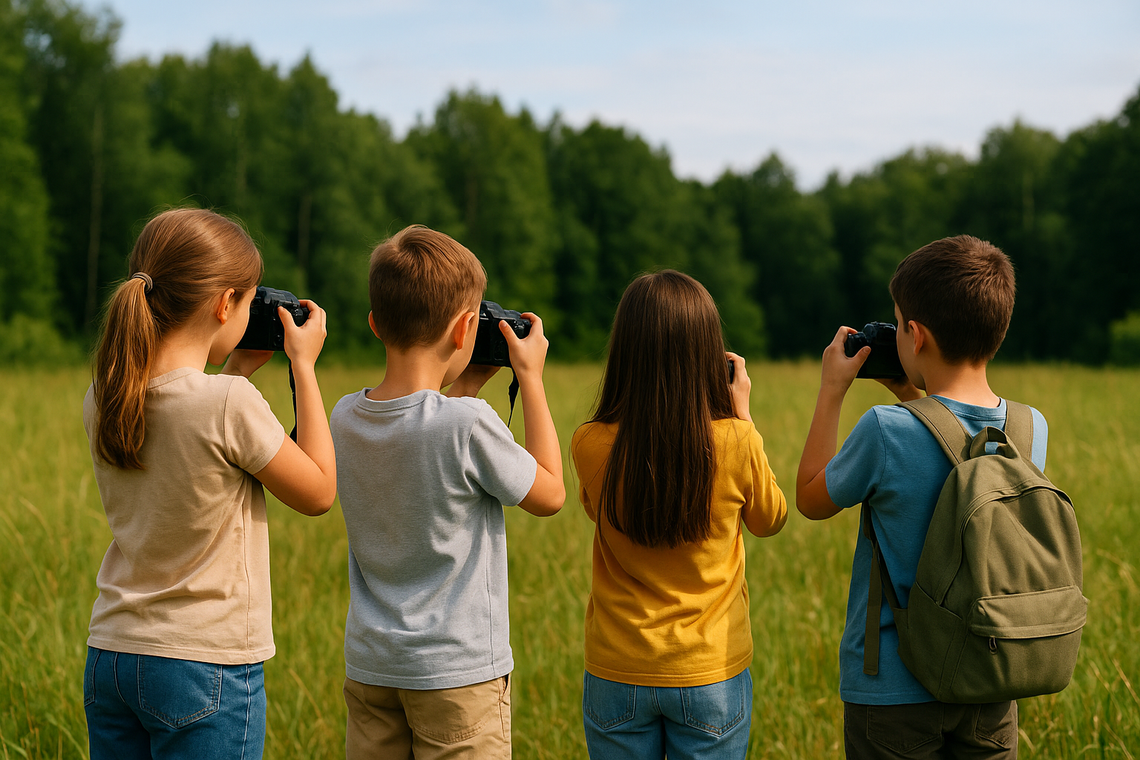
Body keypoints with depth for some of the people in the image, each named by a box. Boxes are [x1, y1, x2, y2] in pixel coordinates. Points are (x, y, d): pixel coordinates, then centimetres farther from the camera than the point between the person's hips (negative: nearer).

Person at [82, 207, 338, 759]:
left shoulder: (101, 401, 0)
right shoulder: (231, 403, -19)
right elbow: (318, 492, -6)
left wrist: (235, 371, 16)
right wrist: (304, 364, 0)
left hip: (110, 656, 6)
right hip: (207, 669, -6)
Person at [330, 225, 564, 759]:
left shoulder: (345, 417, -3)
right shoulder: (469, 423, -21)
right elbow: (550, 494, -6)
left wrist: (465, 387, 15)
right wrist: (531, 379, -1)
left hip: (369, 664, 6)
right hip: (458, 673, -6)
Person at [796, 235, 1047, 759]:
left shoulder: (886, 431, -22)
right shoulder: (1032, 429, -6)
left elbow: (811, 500, -2)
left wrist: (832, 390, 3)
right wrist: (912, 396, 15)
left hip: (895, 692, -4)